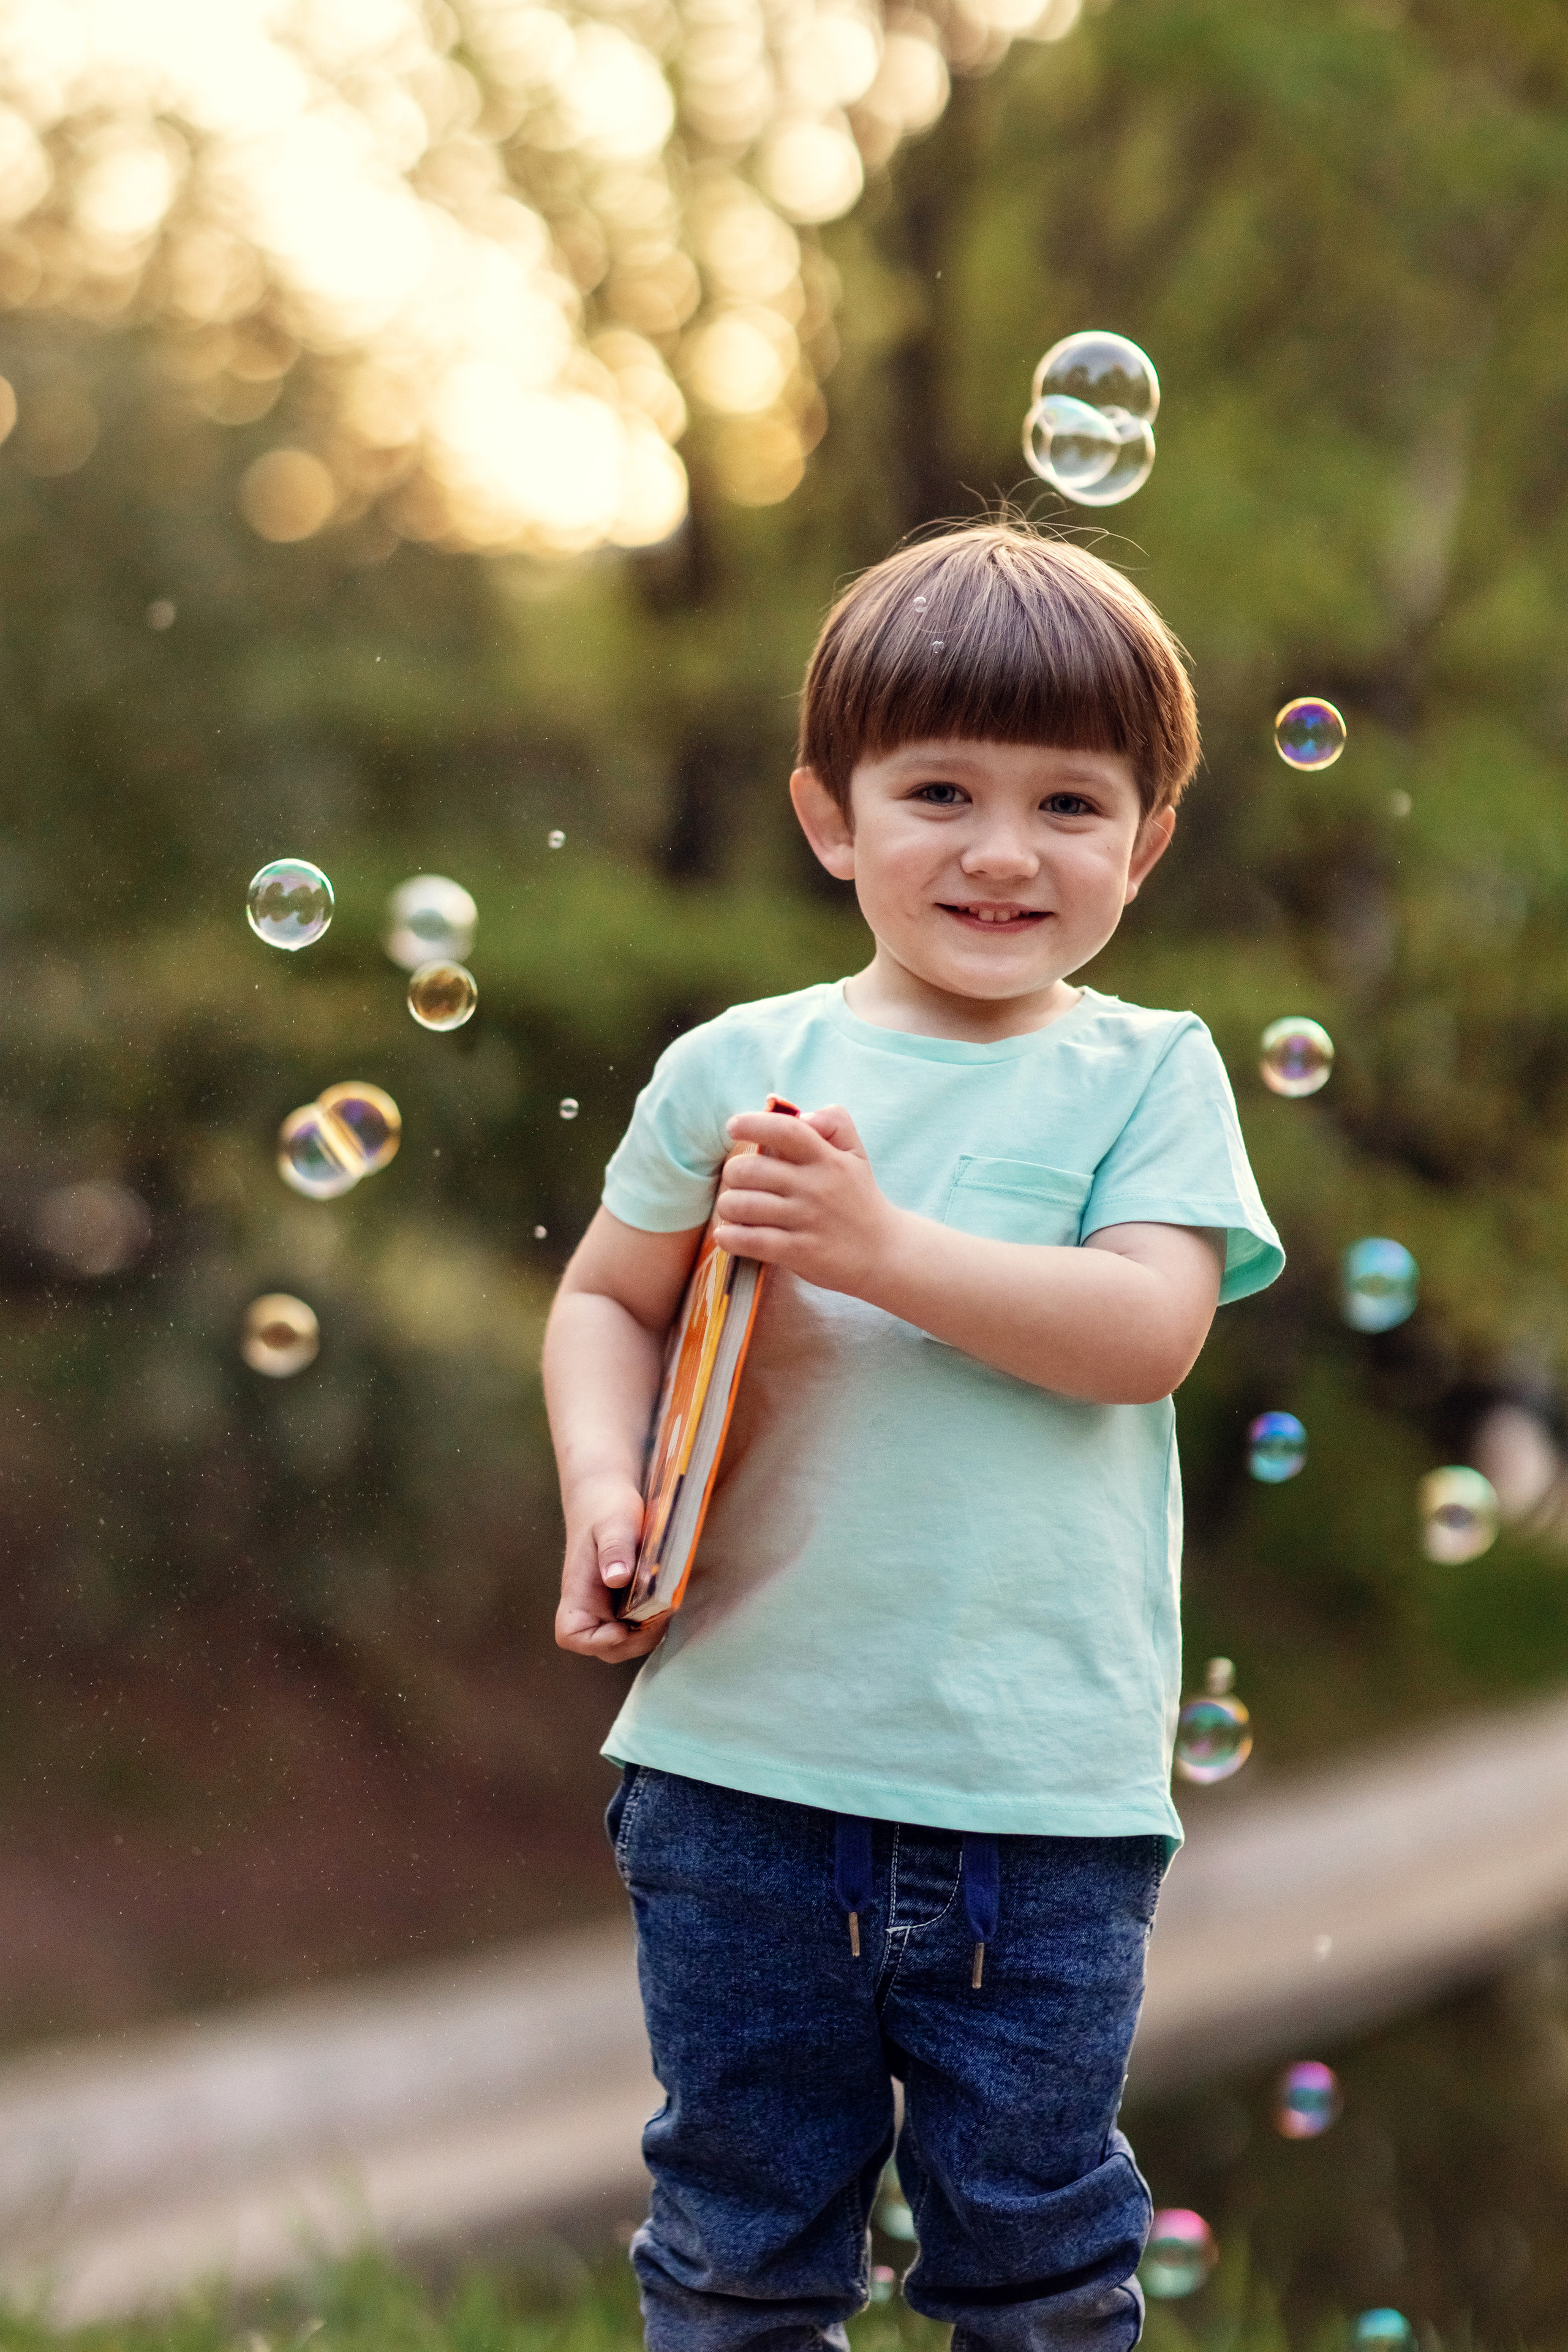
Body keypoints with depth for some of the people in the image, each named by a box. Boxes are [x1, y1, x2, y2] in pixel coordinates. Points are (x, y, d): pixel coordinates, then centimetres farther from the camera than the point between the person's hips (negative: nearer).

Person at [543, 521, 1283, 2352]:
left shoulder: (1147, 1073, 0)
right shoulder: (738, 1067, 3)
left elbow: (1148, 1330, -13)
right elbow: (610, 1299, 12)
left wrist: (879, 1247, -22)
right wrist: (604, 1484, -6)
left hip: (1041, 1785, -1)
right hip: (744, 1755, 1)